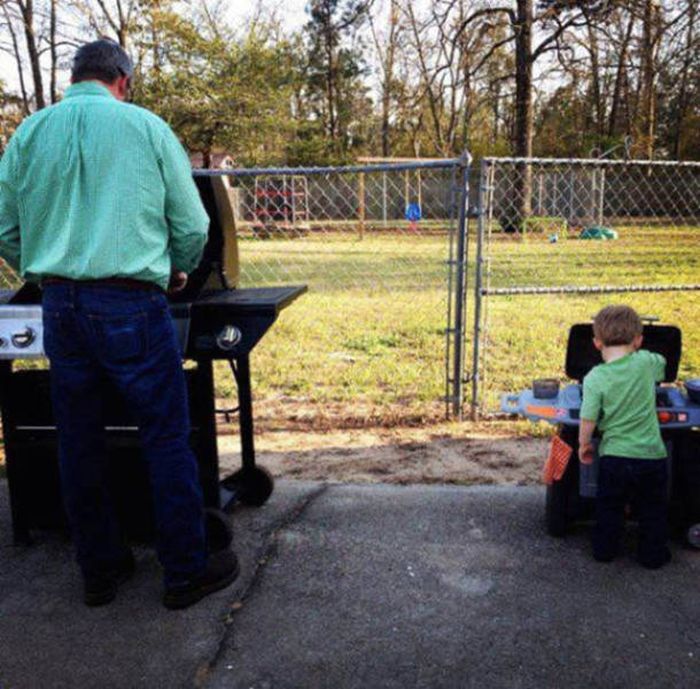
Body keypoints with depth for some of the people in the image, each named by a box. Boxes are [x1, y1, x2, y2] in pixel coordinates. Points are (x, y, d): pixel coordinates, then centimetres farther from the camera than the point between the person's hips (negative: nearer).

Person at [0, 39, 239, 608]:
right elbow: (192, 226, 0)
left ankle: (100, 570, 27)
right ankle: (186, 572, 15)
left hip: (60, 305, 4)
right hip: (131, 304, -4)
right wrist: (176, 270, 20)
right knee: (168, 440, 5)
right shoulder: (147, 127, 1)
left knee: (80, 444, 14)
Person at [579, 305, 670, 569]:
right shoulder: (646, 362, -10)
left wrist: (584, 445, 3)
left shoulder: (594, 378, -15)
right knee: (653, 509, 19)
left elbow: (588, 421, -14)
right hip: (651, 455, 1)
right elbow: (662, 364, 16)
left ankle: (604, 550, 30)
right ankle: (653, 555, 29)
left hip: (614, 456, -1)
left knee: (608, 508, 18)